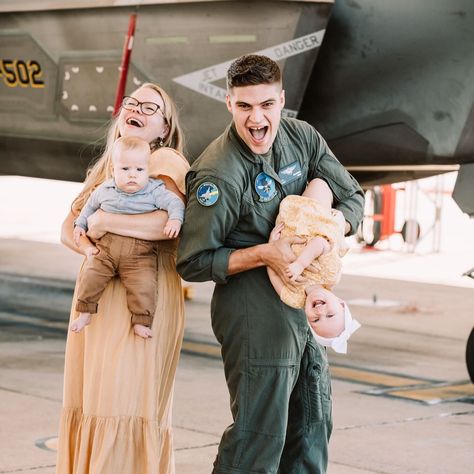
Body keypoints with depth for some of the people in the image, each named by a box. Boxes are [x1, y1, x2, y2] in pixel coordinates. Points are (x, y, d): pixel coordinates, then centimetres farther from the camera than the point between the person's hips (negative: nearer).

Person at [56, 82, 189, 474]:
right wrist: (91, 249, -8)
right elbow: (69, 228, 15)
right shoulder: (107, 166, 21)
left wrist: (103, 220, -14)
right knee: (90, 400, 5)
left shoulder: (166, 160, -5)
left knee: (125, 404, -10)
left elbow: (175, 221, -23)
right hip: (97, 294, 8)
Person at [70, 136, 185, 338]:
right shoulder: (104, 190, 8)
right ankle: (85, 313, 4)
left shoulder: (155, 191, -3)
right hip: (105, 249, 3)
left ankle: (141, 322, -7)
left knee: (144, 285, -20)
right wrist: (80, 224, 23)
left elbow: (175, 203, -7)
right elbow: (90, 205, 26)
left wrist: (175, 219, -25)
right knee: (90, 276, -12)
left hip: (140, 255, -3)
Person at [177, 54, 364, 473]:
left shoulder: (302, 137, 0)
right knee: (260, 432, -6)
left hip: (304, 306, 7)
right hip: (255, 309, -7)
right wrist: (264, 254, -26)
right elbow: (193, 264, -16)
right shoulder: (218, 175, -20)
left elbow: (352, 198, 7)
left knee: (313, 425, 16)